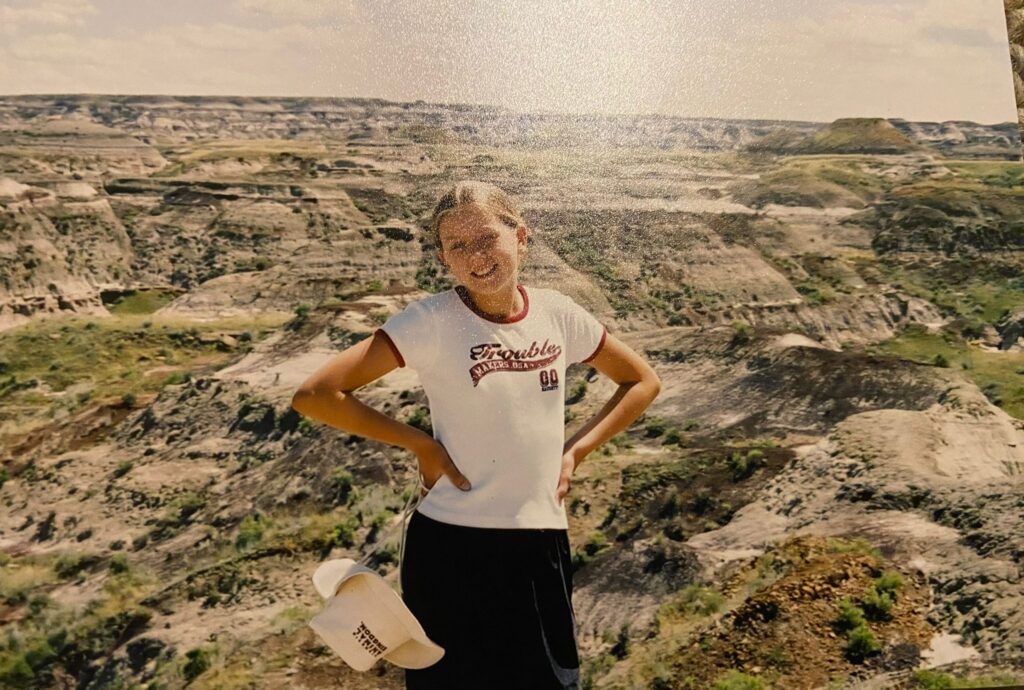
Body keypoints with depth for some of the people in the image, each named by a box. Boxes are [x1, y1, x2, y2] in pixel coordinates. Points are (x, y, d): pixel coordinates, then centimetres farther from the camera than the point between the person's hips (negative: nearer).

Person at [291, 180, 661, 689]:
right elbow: (315, 395, -16)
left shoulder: (557, 314, -3)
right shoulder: (430, 322, -13)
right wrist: (419, 444, -12)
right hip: (453, 548, -3)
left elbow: (643, 382, 11)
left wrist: (575, 452, 1)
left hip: (542, 544, 3)